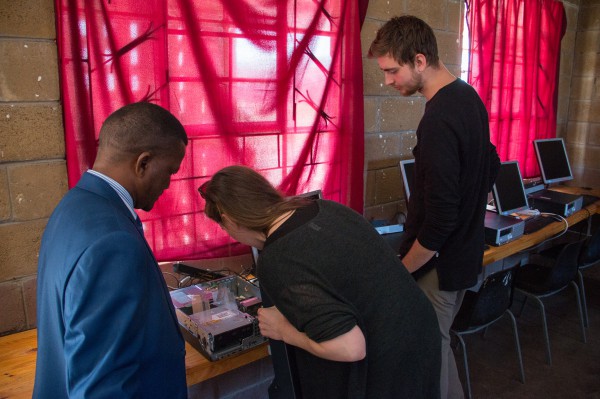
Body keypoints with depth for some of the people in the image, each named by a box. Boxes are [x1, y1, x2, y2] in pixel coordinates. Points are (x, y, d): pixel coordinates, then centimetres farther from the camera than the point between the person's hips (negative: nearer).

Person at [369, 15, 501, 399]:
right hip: (467, 251, 9)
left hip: (440, 265, -9)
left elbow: (440, 218, -26)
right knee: (437, 343, 22)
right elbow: (492, 168, 18)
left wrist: (401, 271, -15)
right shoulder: (469, 97, 6)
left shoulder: (439, 120, -25)